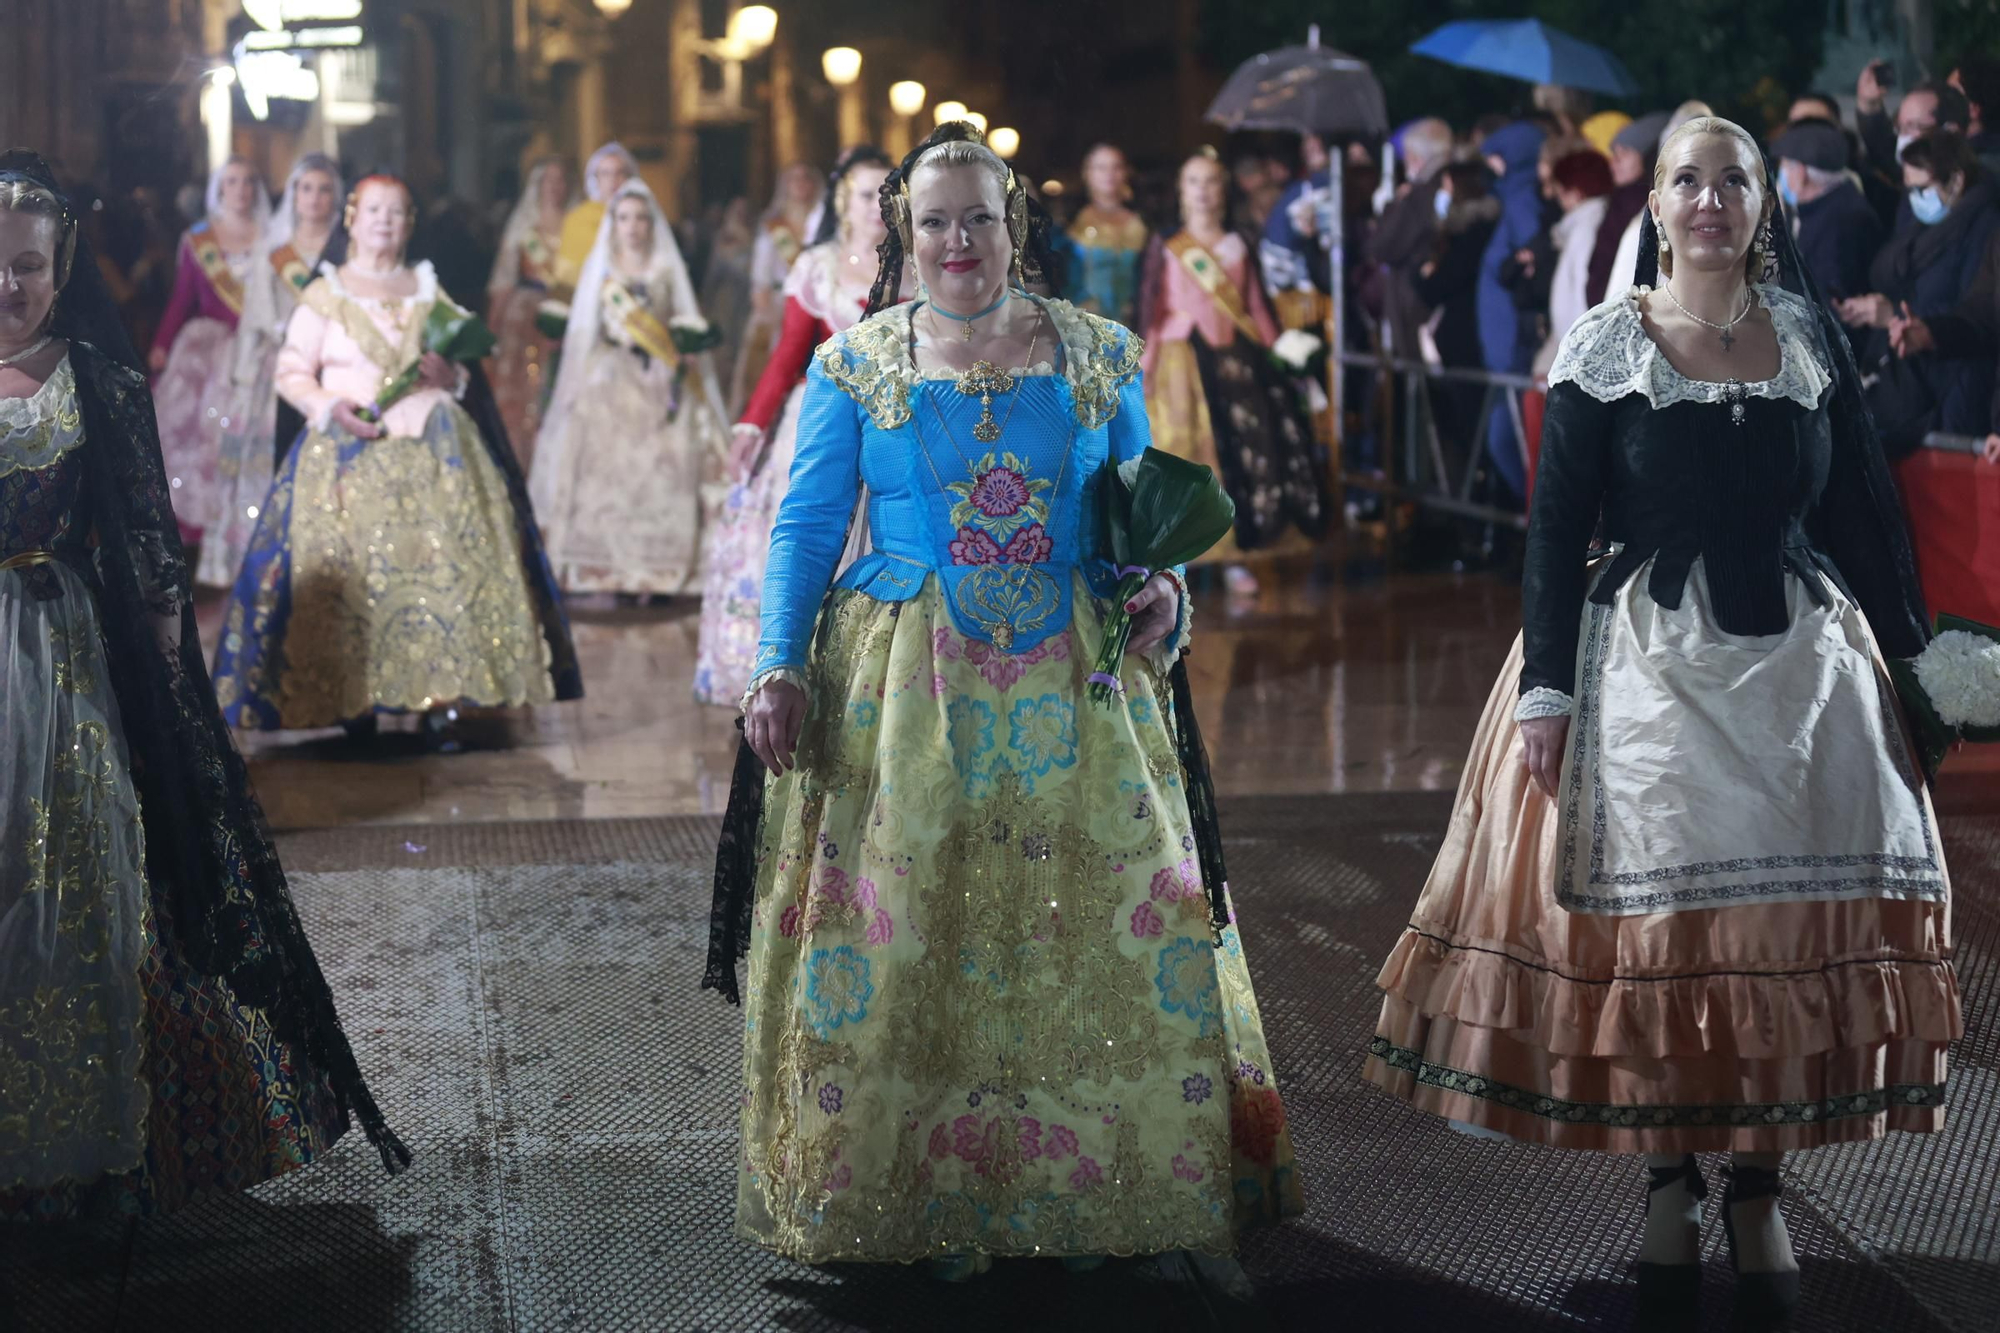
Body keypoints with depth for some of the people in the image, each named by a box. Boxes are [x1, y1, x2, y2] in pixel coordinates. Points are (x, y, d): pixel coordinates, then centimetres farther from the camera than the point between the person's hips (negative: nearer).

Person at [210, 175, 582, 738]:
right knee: (347, 573, -12)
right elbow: (291, 373, 6)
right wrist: (331, 407, -12)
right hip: (349, 453, -2)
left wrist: (452, 377, -3)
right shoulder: (324, 295, 10)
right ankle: (352, 704, -7)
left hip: (433, 453, 2)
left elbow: (471, 371, 20)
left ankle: (441, 699, -13)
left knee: (440, 565, -12)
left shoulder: (430, 293, 18)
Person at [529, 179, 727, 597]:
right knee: (605, 469, -10)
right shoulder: (601, 270, 12)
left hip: (657, 386, 0)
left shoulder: (666, 271, 10)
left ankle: (655, 573, -10)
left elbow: (688, 327, 10)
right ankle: (606, 573, -10)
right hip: (607, 384, 0)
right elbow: (583, 330, 11)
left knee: (659, 475, -10)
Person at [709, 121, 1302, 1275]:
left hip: (1076, 690, 1)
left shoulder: (1097, 355, 7)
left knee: (1098, 934, 1)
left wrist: (1163, 589, -9)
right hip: (904, 694, -1)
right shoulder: (855, 366, 4)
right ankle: (930, 1198, 10)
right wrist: (778, 665, -8)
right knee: (909, 943, -1)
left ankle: (1090, 1192, 14)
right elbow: (808, 527, 3)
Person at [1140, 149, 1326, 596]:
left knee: (1245, 451, -4)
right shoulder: (1167, 249, 5)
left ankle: (1234, 555, 0)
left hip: (1236, 359, 2)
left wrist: (1277, 358, 3)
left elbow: (1258, 309, 10)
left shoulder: (1238, 247, 12)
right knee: (1189, 457, -6)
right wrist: (1145, 367, -7)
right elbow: (1151, 311, 2)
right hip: (1184, 361, -2)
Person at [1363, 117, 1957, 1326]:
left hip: (1802, 657, 2)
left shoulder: (1811, 334, 5)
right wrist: (1545, 688, -9)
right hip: (1650, 662, -2)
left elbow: (1867, 505, 9)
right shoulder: (1607, 349, -2)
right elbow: (1557, 529, -3)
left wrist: (1905, 645, 8)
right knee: (1654, 917, -2)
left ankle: (1761, 1188, 13)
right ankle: (1673, 1181, 14)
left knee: (1799, 918, 1)